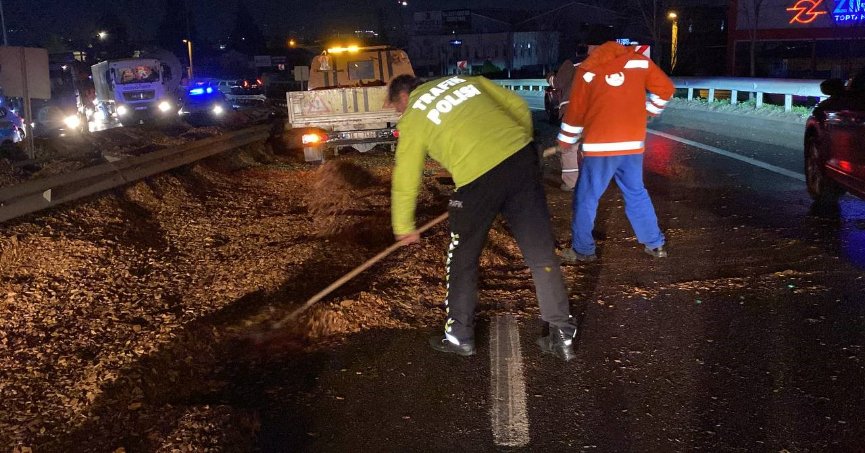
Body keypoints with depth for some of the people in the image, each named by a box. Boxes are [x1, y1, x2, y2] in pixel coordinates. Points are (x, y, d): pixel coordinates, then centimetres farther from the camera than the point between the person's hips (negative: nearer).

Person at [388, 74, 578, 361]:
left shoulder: (412, 120, 12)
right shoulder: (465, 80, 23)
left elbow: (405, 181, 16)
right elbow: (519, 106, 19)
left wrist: (404, 227, 29)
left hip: (478, 177, -4)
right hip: (522, 156, 4)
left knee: (462, 259, 17)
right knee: (541, 252, 10)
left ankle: (459, 336, 27)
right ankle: (562, 335, 15)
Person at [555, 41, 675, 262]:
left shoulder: (586, 70, -1)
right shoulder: (639, 61, 5)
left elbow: (576, 110, 2)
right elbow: (666, 88, 9)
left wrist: (566, 140, 16)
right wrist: (651, 110, 28)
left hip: (599, 145, -3)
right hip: (633, 143, 4)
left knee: (586, 197, 8)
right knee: (636, 193, 18)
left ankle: (582, 250, 10)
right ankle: (655, 244, 22)